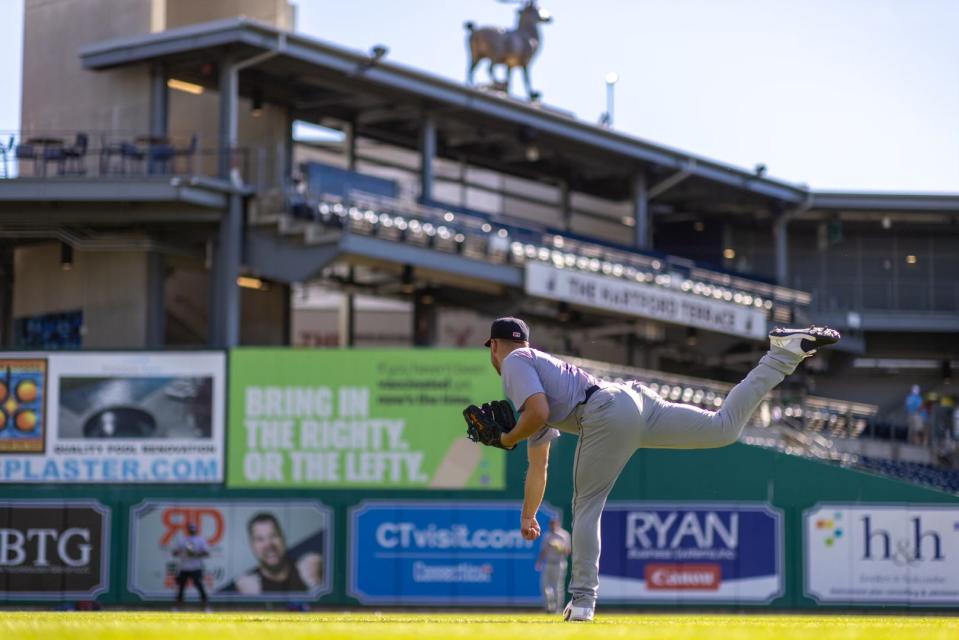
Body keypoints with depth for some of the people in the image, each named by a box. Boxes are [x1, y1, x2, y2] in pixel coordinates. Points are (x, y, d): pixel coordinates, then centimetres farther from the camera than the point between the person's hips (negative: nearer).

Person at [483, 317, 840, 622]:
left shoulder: (516, 363, 10)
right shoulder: (539, 365, 37)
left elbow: (539, 413, -12)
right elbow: (538, 465, 45)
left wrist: (508, 439, 8)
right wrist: (528, 515, 51)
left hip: (607, 414, -9)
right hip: (635, 402, 9)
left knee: (587, 507, 2)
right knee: (725, 427, 8)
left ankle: (582, 600, 1)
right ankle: (785, 353, 6)